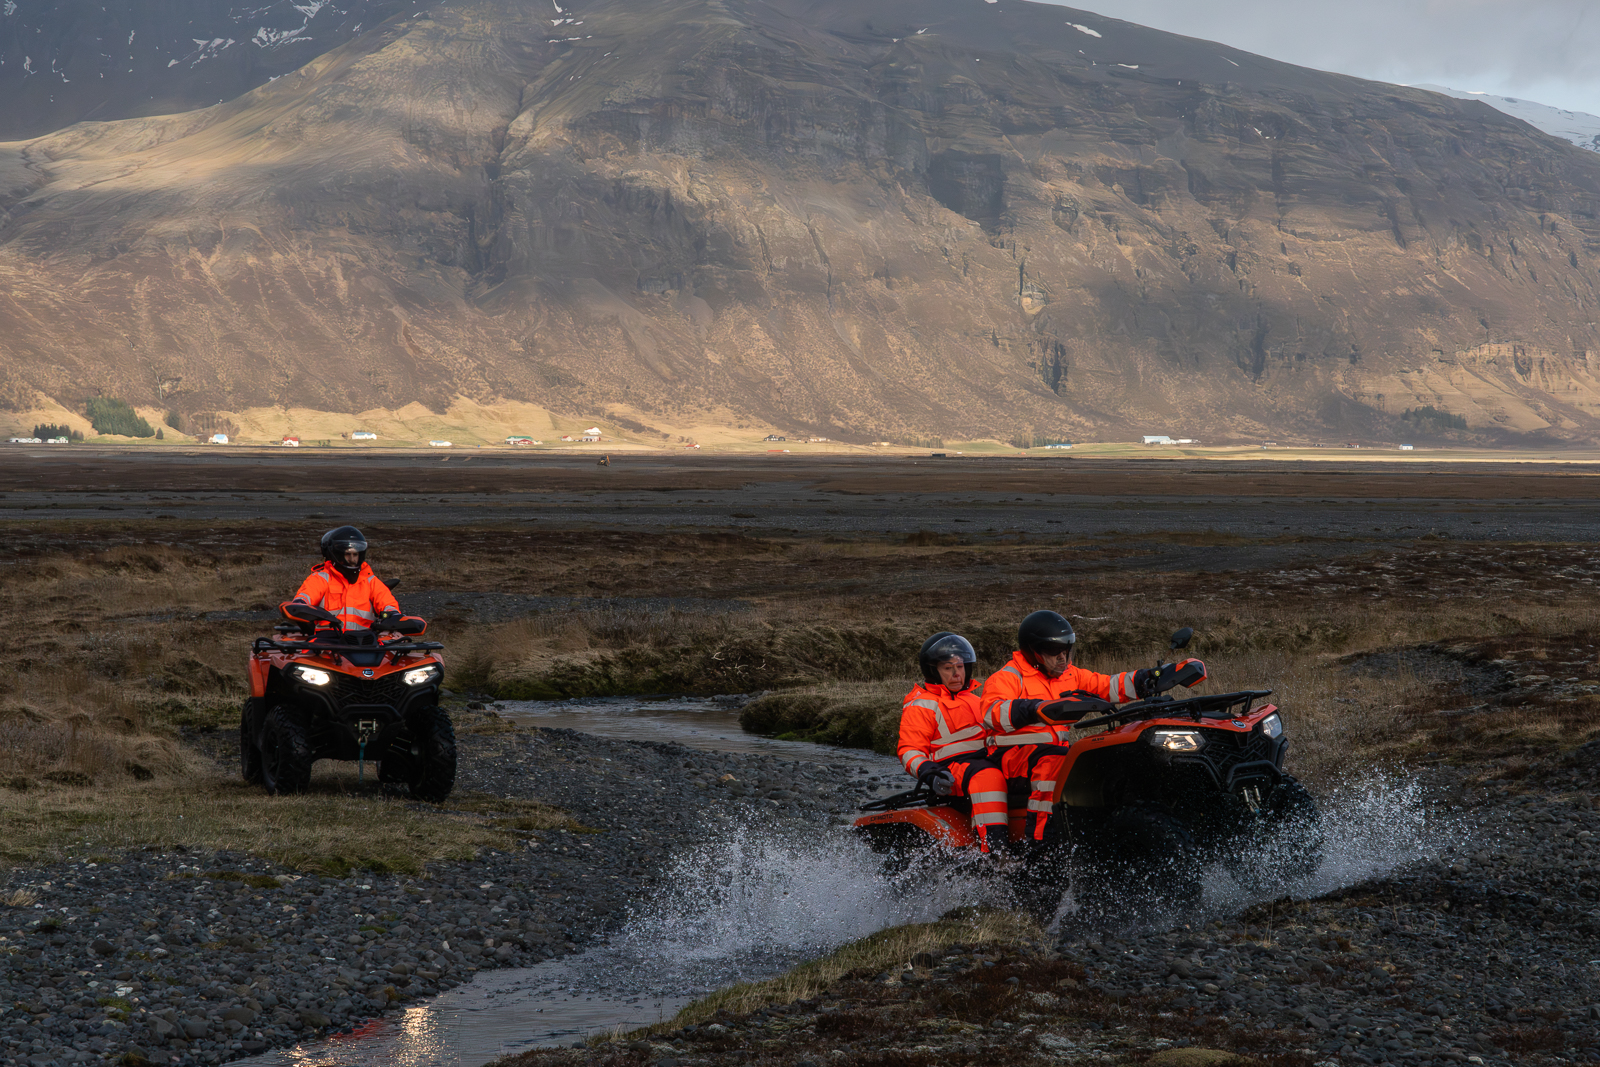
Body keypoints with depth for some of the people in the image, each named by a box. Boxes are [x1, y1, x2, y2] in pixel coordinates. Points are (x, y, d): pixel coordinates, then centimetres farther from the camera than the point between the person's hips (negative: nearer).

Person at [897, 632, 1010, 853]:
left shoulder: (973, 699, 26)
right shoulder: (920, 706, 2)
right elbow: (909, 750, -5)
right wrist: (927, 772, -24)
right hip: (950, 770, -8)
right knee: (988, 776, -38)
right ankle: (990, 847, -51)